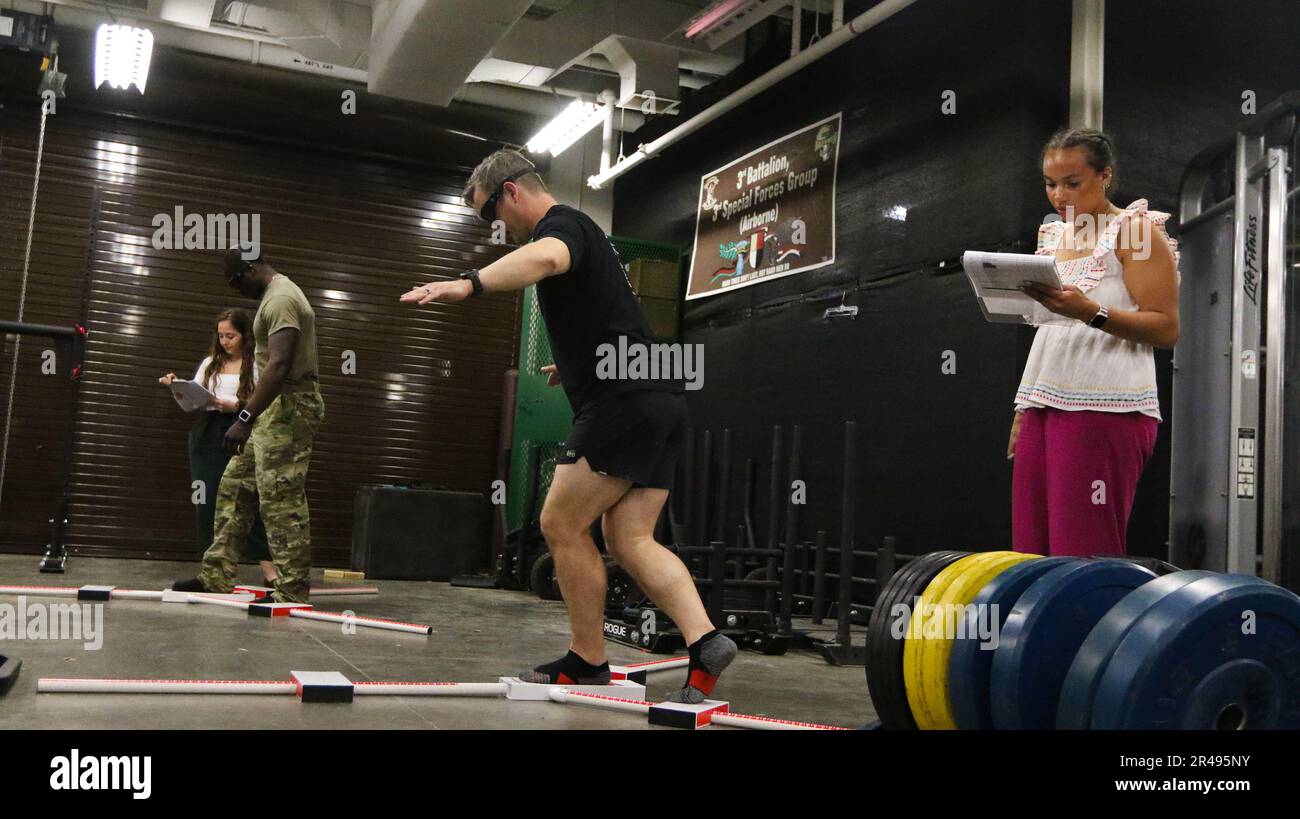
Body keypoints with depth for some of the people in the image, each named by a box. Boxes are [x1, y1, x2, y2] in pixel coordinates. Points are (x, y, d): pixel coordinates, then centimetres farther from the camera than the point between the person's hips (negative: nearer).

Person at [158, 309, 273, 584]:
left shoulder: (256, 365, 0)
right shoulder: (210, 363, 17)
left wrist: (236, 406, -21)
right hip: (207, 435, 5)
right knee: (207, 502, 3)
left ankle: (269, 570, -9)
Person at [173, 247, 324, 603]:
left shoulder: (280, 299, -15)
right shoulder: (278, 294, 19)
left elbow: (278, 365, -26)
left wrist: (245, 418, -28)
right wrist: (252, 416, 22)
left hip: (287, 406, -11)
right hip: (277, 407, 11)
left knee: (281, 499, -9)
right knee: (235, 486, 13)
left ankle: (292, 593, -4)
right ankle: (217, 576, 18)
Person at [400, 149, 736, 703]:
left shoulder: (560, 223, -5)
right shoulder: (580, 232, 28)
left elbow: (546, 258, -34)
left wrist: (469, 284, -47)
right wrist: (575, 361, 57)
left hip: (624, 400, -10)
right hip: (660, 401, 10)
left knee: (562, 526, -1)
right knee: (630, 542, 6)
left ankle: (588, 662, 8)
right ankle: (705, 644, -6)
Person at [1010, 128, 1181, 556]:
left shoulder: (1135, 230, -1)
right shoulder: (1053, 236, 19)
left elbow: (1166, 328, -9)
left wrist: (1091, 312, -24)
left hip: (1105, 408, -7)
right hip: (1043, 405, 7)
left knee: (1084, 553, -10)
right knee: (1034, 549, 3)